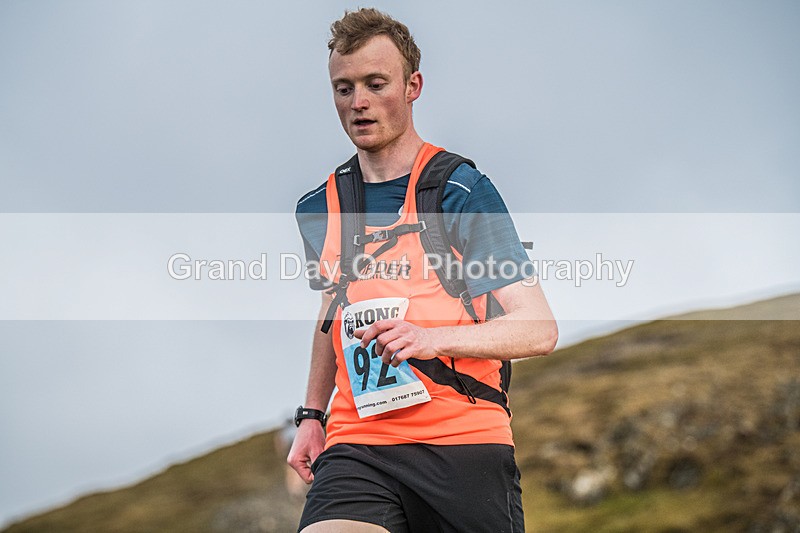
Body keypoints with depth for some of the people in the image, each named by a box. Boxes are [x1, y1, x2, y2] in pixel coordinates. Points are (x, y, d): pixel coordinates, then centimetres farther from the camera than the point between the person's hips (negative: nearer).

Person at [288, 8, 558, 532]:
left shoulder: (463, 190, -4)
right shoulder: (317, 210, 13)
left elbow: (540, 330, -10)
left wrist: (434, 338, -25)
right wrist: (312, 416, 26)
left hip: (464, 444, -2)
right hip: (356, 445, 3)